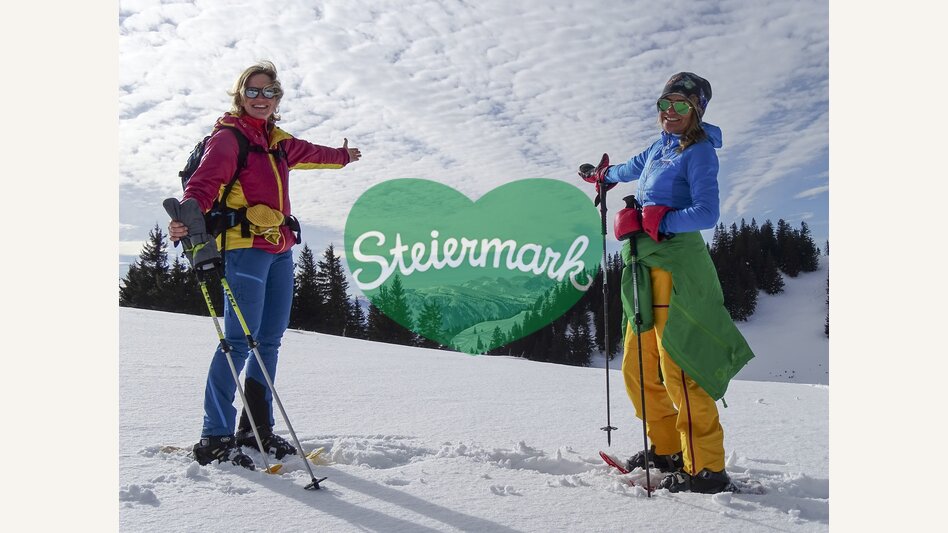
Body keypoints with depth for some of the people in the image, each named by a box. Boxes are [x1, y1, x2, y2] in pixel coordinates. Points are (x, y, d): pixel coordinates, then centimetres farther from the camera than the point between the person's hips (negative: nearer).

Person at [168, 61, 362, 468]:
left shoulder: (278, 141, 20)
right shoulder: (227, 138, -2)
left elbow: (309, 153, 41)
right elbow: (206, 180, -19)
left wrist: (343, 156, 60)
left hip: (280, 250, 8)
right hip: (245, 246, -7)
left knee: (270, 340, 8)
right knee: (240, 340, -13)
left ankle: (256, 428, 18)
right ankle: (215, 438, -7)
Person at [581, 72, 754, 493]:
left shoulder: (699, 151, -2)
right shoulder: (661, 147, 19)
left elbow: (707, 213, -13)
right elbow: (634, 167, 42)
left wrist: (660, 220, -23)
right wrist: (604, 175, 60)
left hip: (675, 263, -8)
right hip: (647, 268, 8)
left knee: (678, 369, -13)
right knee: (637, 369, 10)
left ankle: (706, 469, -6)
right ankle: (666, 450, 21)